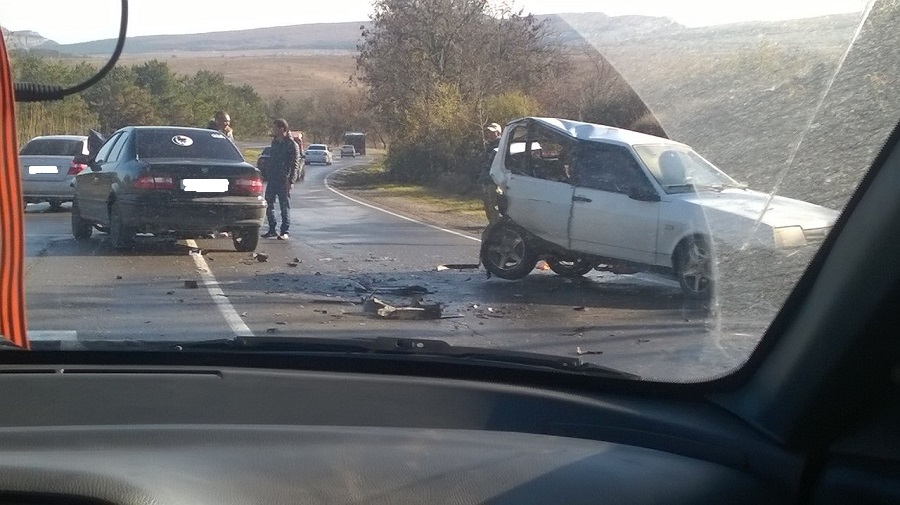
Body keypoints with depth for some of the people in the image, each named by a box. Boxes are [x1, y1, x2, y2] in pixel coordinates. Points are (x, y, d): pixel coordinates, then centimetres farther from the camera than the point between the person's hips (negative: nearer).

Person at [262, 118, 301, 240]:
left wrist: (291, 181, -18)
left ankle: (284, 231, 5)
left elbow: (295, 164, -11)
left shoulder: (292, 145, -8)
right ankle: (272, 229, 17)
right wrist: (266, 175, 14)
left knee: (285, 206, 0)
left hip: (283, 181, -7)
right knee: (269, 205, 7)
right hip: (272, 179, 7)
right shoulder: (274, 142, 13)